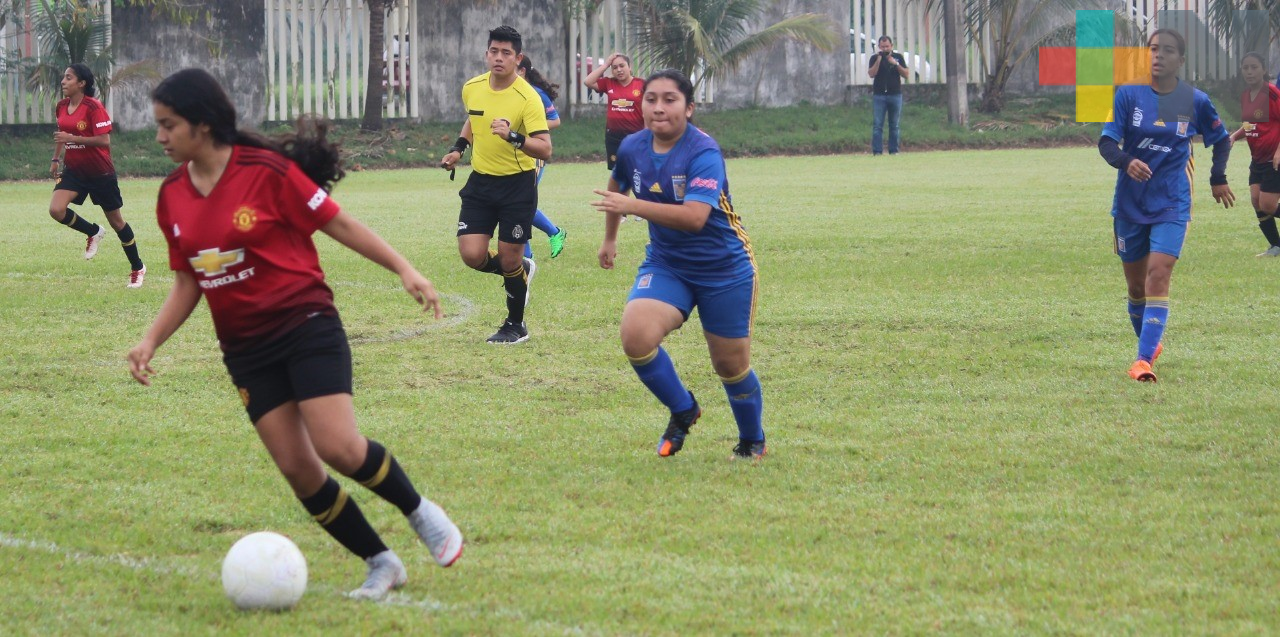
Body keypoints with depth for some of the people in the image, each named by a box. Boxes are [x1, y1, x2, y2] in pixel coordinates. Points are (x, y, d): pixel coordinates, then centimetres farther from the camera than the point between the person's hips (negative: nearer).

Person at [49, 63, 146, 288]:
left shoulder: (94, 107, -18)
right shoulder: (62, 106, 3)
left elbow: (104, 140, -23)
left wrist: (73, 138, -27)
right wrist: (56, 159, 22)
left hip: (100, 172, -6)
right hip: (74, 170, 6)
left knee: (115, 220, 6)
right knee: (56, 209, -17)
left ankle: (137, 268, 23)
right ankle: (93, 232, 10)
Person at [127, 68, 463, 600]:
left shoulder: (267, 172, -13)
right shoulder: (172, 198, 4)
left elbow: (338, 223, -6)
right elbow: (187, 284, 13)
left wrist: (404, 270, -10)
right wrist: (150, 341, 2)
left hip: (307, 327, -5)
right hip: (246, 350, 5)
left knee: (338, 448, -18)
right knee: (298, 470, -3)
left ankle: (421, 513, 9)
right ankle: (381, 565, 11)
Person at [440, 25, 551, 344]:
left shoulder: (527, 98, -19)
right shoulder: (472, 88, -2)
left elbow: (545, 150, -25)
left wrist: (513, 136, -40)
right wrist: (458, 148, 10)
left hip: (518, 184, -5)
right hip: (481, 181, 5)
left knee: (509, 259, 0)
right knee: (472, 255, -6)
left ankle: (516, 326, 23)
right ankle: (521, 270, 27)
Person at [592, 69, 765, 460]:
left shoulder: (703, 152, -23)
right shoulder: (632, 148, -4)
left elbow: (695, 217, -37)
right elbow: (618, 187, 22)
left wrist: (633, 206, -44)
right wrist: (610, 238, 30)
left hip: (724, 270, -4)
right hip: (665, 264, 4)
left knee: (731, 367, 7)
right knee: (636, 335, -23)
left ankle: (753, 442, 36)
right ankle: (683, 412, 2)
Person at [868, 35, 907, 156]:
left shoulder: (898, 57, 8)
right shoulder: (875, 58, 5)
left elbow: (905, 74, 2)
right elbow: (871, 74, -8)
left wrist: (896, 64, -12)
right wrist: (879, 59, -13)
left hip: (895, 95, 1)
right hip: (879, 95, -1)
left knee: (894, 125, 4)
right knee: (877, 125, -7)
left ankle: (894, 150, 7)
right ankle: (877, 151, -8)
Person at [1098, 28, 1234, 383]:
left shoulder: (1195, 101, -2)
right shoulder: (1128, 94, -4)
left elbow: (1221, 139, 16)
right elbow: (1107, 141, -10)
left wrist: (1218, 178, 11)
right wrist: (1126, 162, -29)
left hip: (1172, 206, -2)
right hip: (1130, 204, 2)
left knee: (1158, 276, -19)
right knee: (1136, 286, 10)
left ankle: (1143, 360, -23)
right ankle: (1150, 344, 35)